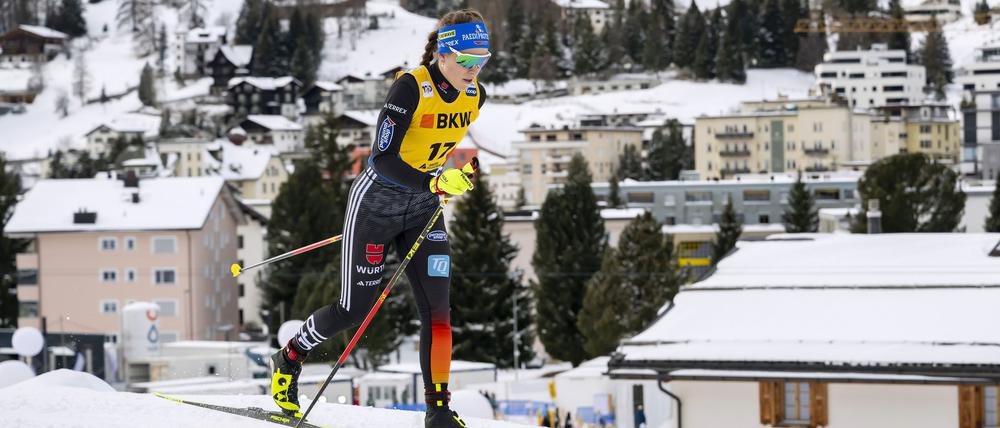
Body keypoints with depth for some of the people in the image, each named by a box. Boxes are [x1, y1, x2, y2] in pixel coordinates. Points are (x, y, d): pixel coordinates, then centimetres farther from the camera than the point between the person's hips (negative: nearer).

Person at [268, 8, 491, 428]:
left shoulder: (474, 95, -4)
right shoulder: (410, 86, -24)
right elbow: (385, 158, -28)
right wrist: (434, 184, -38)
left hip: (423, 207, 5)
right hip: (377, 201, -5)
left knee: (436, 306, -5)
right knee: (355, 309, 1)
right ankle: (287, 361, 25)